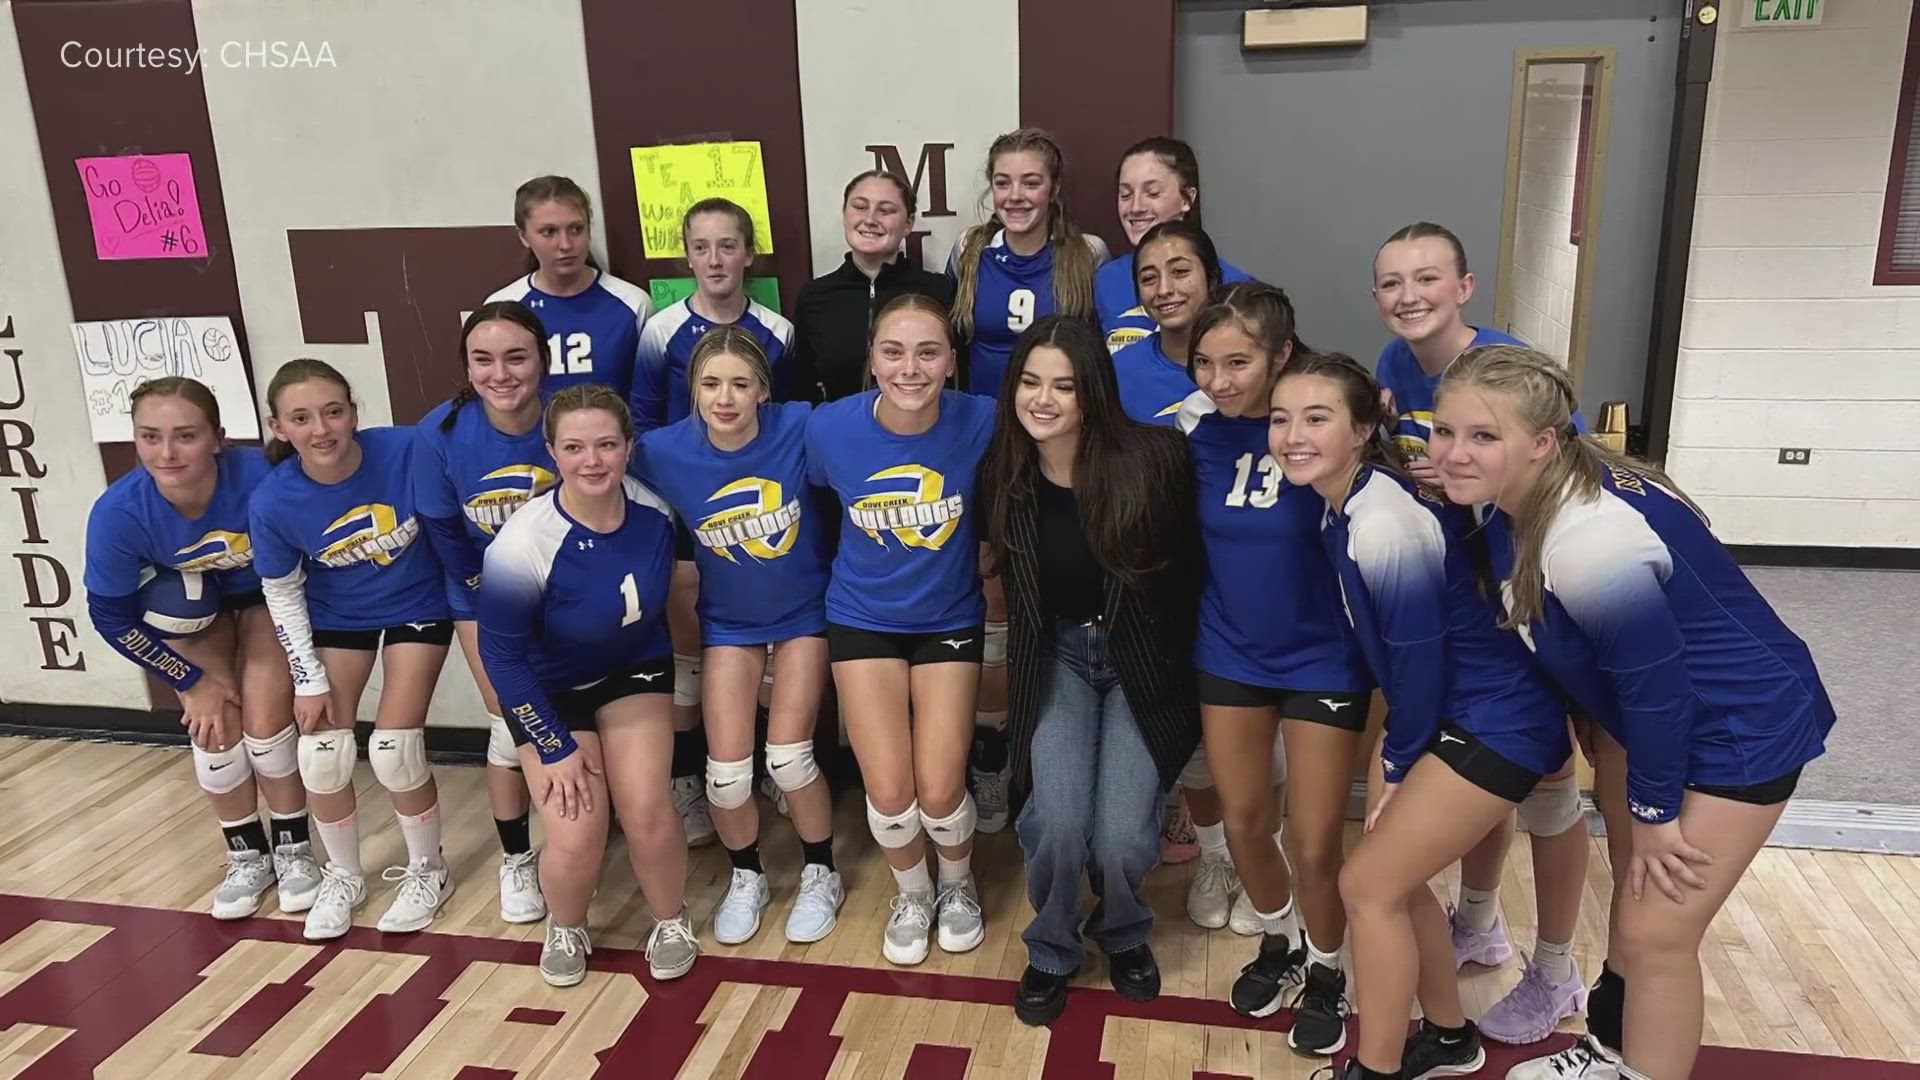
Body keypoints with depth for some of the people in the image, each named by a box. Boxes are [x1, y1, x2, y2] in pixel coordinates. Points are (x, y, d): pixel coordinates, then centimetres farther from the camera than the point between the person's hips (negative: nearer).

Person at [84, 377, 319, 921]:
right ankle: (249, 856, 23)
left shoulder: (261, 476, -38)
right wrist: (193, 682, -9)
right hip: (190, 610, 2)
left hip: (268, 595, -1)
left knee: (264, 724, -7)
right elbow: (111, 616, -14)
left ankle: (293, 848, 18)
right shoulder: (118, 513, -31)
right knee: (212, 729, -1)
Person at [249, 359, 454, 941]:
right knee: (321, 754, -1)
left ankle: (428, 871, 18)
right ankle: (343, 877, 27)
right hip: (337, 619, 2)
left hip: (417, 608, -2)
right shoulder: (273, 501, -23)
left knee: (393, 750, -8)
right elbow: (283, 594, -7)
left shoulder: (407, 451, -30)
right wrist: (310, 680, -6)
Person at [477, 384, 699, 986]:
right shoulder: (523, 542, -30)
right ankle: (565, 930, 22)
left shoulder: (654, 511, -20)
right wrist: (554, 747, -15)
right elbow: (500, 655, -19)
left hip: (635, 671, 2)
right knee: (576, 836, -12)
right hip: (550, 689, -2)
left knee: (646, 809, -13)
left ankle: (672, 922, 17)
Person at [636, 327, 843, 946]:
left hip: (804, 613, -1)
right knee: (726, 773, -3)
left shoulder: (800, 429, -23)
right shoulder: (663, 452, -18)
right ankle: (747, 877, 28)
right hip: (729, 622, 2)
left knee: (787, 758, -8)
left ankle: (821, 876, 21)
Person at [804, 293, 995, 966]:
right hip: (863, 620, 1)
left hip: (950, 620, 0)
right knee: (889, 792, -4)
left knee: (939, 790, -5)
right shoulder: (831, 428, -18)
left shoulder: (982, 423, -21)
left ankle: (958, 885, 31)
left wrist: (975, 563, -1)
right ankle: (913, 895, 30)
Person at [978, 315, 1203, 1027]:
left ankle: (1123, 934, 23)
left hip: (1141, 657, -2)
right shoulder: (1005, 473, -9)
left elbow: (1188, 569, -7)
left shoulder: (1152, 459, -20)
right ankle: (1051, 952, 16)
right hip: (1056, 656, 2)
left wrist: (1174, 665, -3)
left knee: (1121, 838, -13)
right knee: (1057, 823, -15)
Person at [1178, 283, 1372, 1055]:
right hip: (1229, 655, 4)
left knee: (1315, 845, 5)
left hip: (1323, 661, -4)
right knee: (1244, 825, 16)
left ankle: (1327, 973, 35)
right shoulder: (1196, 428, -7)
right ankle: (1278, 942, 45)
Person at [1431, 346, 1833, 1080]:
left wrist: (1654, 808, -16)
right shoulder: (1523, 499, -9)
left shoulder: (1588, 541, -37)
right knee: (1635, 885, 24)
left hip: (1739, 727, -9)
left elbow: (1657, 679, -28)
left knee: (1657, 932, -2)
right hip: (1644, 712, 9)